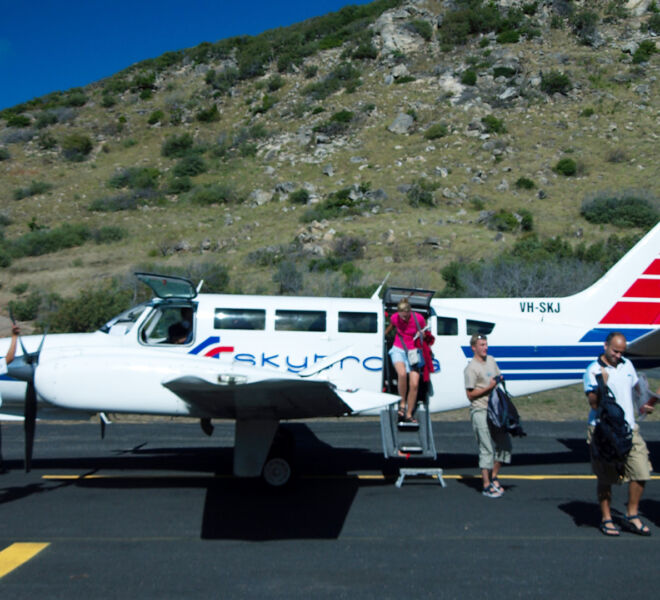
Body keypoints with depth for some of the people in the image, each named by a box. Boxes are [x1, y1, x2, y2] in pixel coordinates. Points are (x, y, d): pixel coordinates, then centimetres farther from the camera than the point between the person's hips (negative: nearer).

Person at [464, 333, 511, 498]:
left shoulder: (491, 360, 12)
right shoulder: (471, 368, -11)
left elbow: (498, 377, 25)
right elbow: (470, 394, -13)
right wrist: (489, 387, -19)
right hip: (480, 411, -8)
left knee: (505, 444, 12)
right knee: (487, 449, -4)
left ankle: (493, 477, 26)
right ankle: (487, 485, 5)